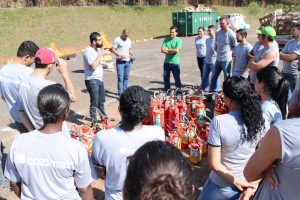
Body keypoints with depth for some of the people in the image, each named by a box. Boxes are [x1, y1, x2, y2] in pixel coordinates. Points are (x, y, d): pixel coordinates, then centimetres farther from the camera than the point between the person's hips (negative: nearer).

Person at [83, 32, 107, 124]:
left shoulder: (98, 49, 8)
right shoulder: (88, 50, -17)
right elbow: (93, 66, -26)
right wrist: (100, 55, -17)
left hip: (100, 79, 8)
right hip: (92, 80, -8)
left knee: (101, 100, 21)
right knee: (94, 103, 0)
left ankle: (103, 117, 39)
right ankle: (94, 122, 13)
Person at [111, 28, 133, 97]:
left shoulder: (129, 40, 13)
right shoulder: (117, 40, -8)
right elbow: (113, 49, -10)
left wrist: (131, 55, 3)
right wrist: (120, 55, -21)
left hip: (127, 61, 7)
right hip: (120, 62, -6)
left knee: (126, 77, 12)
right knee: (120, 78, -9)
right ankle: (121, 94, -7)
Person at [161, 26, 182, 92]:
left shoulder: (178, 40, -6)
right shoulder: (166, 40, 5)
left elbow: (176, 50, -19)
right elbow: (162, 50, -5)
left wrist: (167, 49, -7)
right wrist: (172, 51, -13)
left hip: (175, 63, -4)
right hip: (166, 62, 4)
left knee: (177, 78, 5)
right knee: (166, 77, 13)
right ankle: (166, 91, 26)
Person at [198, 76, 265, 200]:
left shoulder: (219, 122, -25)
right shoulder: (259, 119, -12)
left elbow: (214, 164, -22)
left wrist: (236, 181, -12)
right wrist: (253, 184, -3)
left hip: (223, 186, -4)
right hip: (249, 182, 4)